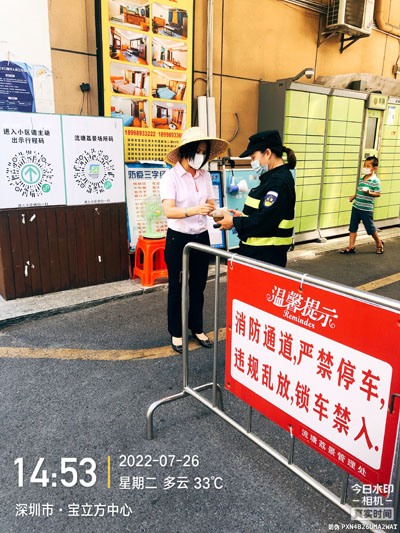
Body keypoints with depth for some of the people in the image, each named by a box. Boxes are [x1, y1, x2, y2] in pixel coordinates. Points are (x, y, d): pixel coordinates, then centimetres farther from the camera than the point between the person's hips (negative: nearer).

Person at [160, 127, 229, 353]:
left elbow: (211, 205, 4)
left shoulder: (205, 176, 4)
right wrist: (194, 210, -40)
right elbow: (169, 211, -24)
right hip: (178, 239, -4)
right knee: (177, 288, 7)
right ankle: (176, 332, 25)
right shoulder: (171, 177, -12)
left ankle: (197, 328, 32)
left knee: (198, 286, 14)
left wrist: (213, 209, -20)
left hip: (201, 238, 5)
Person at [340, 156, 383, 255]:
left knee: (370, 228, 6)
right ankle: (351, 247, 13)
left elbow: (378, 194, -13)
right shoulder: (361, 178, 9)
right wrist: (354, 196, 9)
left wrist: (369, 193, -29)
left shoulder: (375, 180, -12)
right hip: (356, 207, 6)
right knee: (353, 228, 6)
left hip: (367, 209, -6)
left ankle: (379, 244, 29)